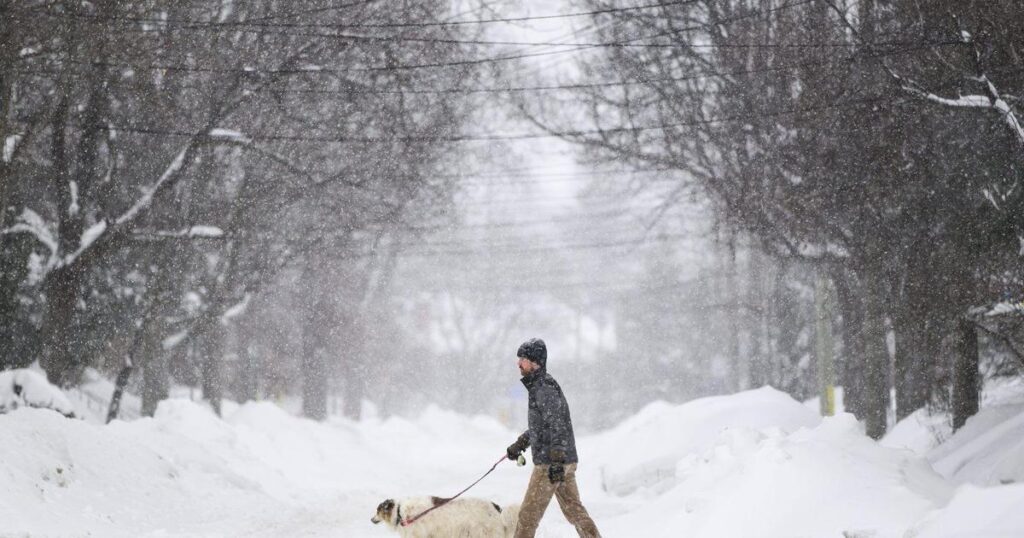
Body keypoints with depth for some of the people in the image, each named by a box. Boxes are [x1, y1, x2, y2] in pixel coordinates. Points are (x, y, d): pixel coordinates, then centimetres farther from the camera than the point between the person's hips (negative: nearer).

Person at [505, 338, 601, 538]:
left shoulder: (545, 388, -14)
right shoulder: (538, 386, 17)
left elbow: (558, 426, -22)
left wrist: (556, 461, -26)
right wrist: (520, 444, 33)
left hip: (550, 463, -10)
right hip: (565, 462, 10)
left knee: (529, 513, -3)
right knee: (574, 509, 11)